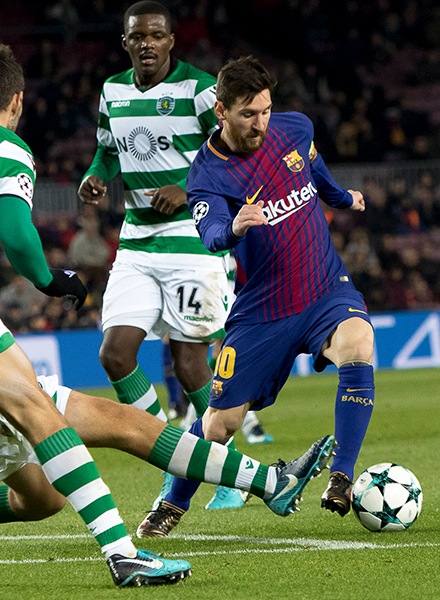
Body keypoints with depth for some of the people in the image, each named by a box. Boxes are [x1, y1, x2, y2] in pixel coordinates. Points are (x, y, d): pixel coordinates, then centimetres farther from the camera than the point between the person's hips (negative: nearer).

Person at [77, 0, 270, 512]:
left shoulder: (199, 89, -9)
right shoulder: (112, 92, 9)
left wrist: (189, 191, -21)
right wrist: (96, 179, 2)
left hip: (193, 239, -6)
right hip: (136, 243, 6)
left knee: (188, 364, -4)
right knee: (115, 356, -6)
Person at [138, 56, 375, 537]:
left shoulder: (295, 128, -2)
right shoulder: (207, 176, -15)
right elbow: (211, 235, -35)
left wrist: (342, 197, 41)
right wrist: (233, 228, -58)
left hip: (326, 289, 2)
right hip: (261, 311, -2)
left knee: (357, 349, -31)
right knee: (219, 422, 1)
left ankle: (341, 478, -22)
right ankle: (174, 503, 29)